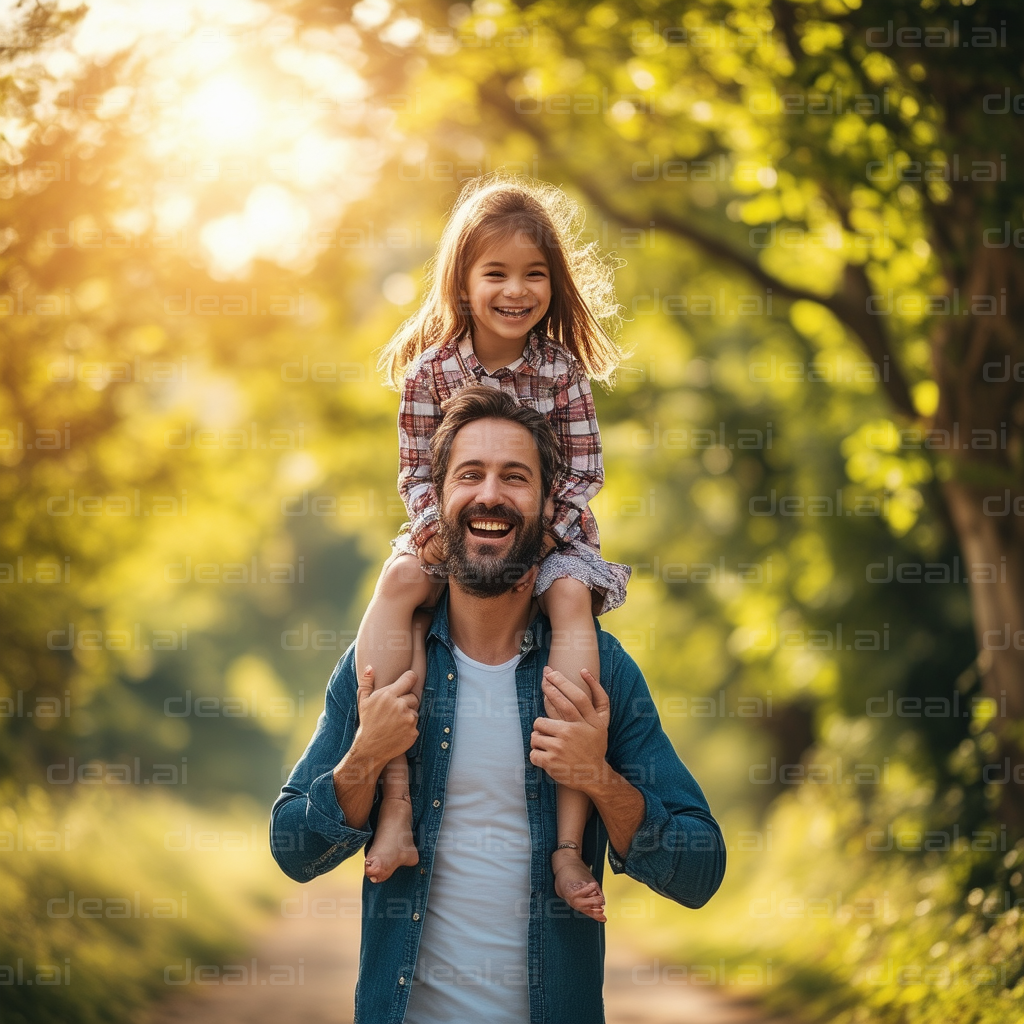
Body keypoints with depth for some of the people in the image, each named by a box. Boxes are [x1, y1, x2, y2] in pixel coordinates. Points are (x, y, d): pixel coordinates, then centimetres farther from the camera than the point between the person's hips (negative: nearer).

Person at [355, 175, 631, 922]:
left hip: (550, 538, -1)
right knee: (398, 582, -30)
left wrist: (543, 531, -17)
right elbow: (417, 472, 0)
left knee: (572, 595, -33)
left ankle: (568, 840, -35)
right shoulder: (432, 371, -2)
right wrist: (438, 533, -18)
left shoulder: (562, 370, -2)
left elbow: (584, 470, -2)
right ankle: (395, 799, -32)